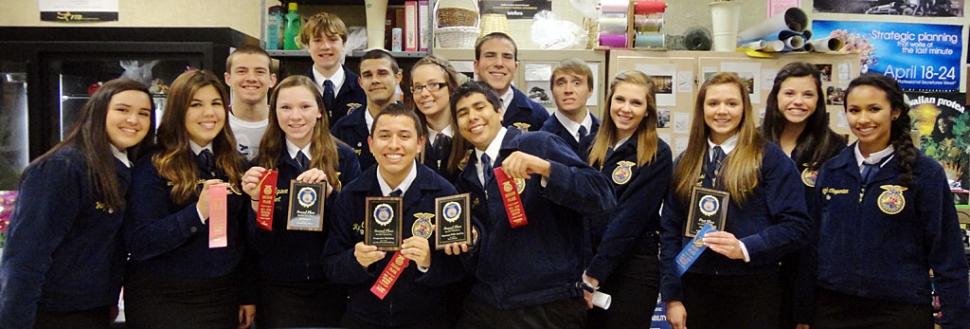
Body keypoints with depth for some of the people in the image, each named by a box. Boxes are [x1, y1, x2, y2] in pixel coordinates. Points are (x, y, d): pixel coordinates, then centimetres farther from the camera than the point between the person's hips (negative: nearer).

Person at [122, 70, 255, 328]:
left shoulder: (234, 165, 6)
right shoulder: (155, 167, -8)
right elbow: (137, 244, -16)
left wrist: (247, 295, 10)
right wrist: (198, 212, -27)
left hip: (222, 297, 4)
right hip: (162, 300, -4)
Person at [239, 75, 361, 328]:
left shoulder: (344, 157, -3)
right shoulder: (263, 163, 0)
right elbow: (259, 246, -2)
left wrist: (329, 191, -19)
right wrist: (256, 200, -18)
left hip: (332, 287, 0)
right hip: (279, 290, 1)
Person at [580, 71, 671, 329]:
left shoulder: (657, 155, -9)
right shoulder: (592, 145, 7)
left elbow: (629, 218, -15)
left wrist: (595, 273, -17)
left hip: (633, 268, -5)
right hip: (585, 260, 5)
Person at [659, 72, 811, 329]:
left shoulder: (770, 158, -1)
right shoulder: (686, 162, 9)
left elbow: (796, 226, -6)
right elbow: (670, 231, 8)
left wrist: (745, 248, -21)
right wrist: (672, 295, 2)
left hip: (753, 289, -3)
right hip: (696, 288, 3)